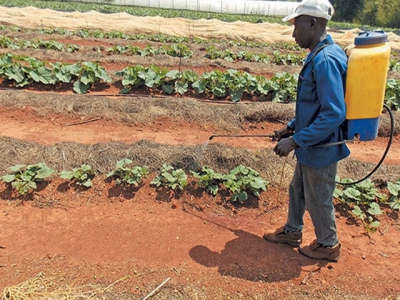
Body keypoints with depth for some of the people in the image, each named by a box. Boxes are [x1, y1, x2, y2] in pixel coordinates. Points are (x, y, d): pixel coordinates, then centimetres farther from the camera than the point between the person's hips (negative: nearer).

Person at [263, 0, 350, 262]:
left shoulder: (326, 60, -26)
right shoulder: (319, 55, 6)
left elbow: (334, 113, -30)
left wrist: (295, 141, -26)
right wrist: (292, 126, 14)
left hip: (320, 149, -9)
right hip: (310, 146, 9)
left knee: (318, 200, 11)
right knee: (297, 190, 23)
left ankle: (328, 246, 35)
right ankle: (292, 231, 44)